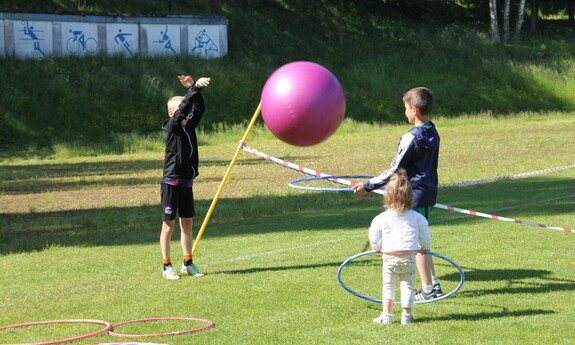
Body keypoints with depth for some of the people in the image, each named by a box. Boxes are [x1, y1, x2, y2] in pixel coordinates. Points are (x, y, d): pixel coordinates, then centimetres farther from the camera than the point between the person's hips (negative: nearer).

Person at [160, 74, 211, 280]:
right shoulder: (171, 127, -8)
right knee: (169, 224, -1)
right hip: (171, 183, -7)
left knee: (187, 223, 11)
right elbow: (182, 108, -20)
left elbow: (199, 108, 5)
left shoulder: (189, 126, 9)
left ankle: (188, 264, 18)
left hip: (186, 183, 7)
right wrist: (194, 88, -24)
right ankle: (167, 267, 3)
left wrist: (194, 89, -8)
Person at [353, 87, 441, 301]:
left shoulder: (411, 138, -18)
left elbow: (394, 171, -16)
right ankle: (434, 285, 16)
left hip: (414, 195, -8)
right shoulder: (433, 134, 7)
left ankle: (428, 289, 2)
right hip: (430, 192, 8)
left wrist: (368, 186, -8)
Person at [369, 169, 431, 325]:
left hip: (389, 257, 0)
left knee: (388, 287, 11)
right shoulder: (416, 218, 0)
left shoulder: (381, 219, -3)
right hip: (409, 257, 0)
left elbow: (374, 239, 1)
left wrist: (378, 248, 23)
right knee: (407, 286, 8)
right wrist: (425, 248, 29)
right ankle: (406, 315, 5)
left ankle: (386, 315, 8)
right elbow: (425, 237, 7)